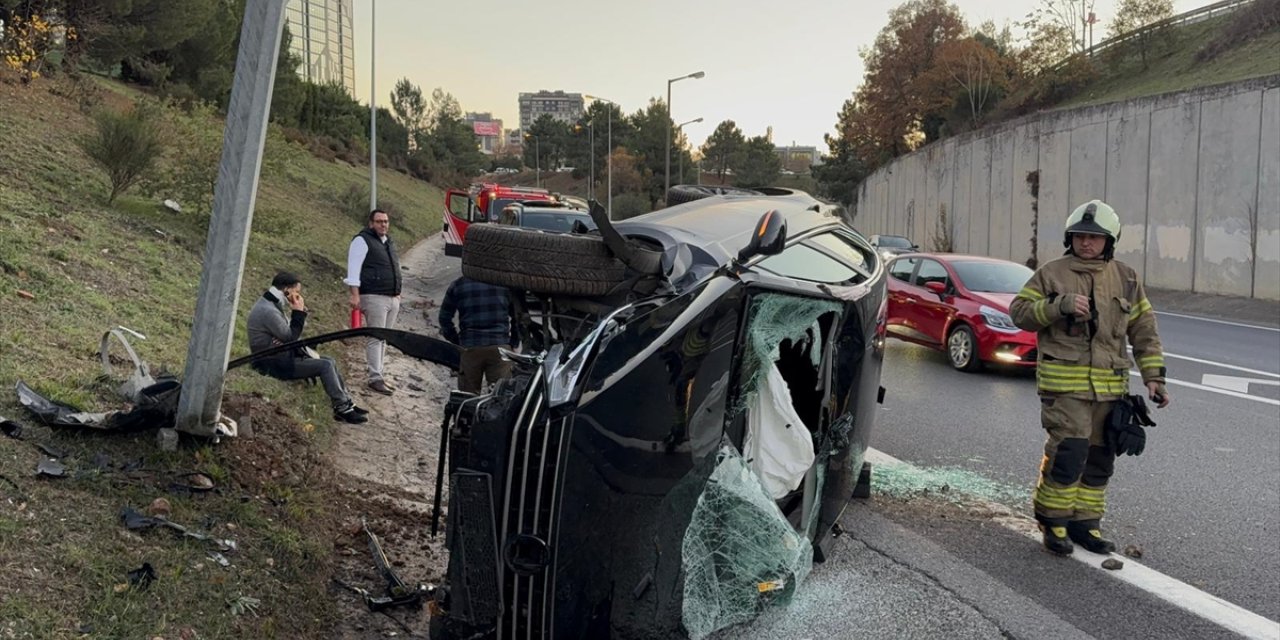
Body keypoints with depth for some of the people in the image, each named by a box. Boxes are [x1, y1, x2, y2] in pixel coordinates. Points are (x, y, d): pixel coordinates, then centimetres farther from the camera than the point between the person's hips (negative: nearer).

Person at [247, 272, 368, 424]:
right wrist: (299, 313, -12)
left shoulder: (270, 305, 11)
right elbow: (290, 337, -18)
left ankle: (347, 404, 7)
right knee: (325, 365, -16)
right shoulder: (268, 311, -22)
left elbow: (288, 334, 11)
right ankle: (343, 409, -10)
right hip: (274, 364, -11)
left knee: (330, 362, 7)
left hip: (281, 357, 11)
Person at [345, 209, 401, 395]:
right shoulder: (362, 240, -5)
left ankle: (378, 374, 17)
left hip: (392, 298, 8)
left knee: (384, 339, 11)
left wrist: (397, 295, 23)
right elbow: (353, 268, -12)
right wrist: (355, 295, -19)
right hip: (374, 298, -8)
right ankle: (375, 378, -9)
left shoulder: (389, 243, 20)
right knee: (375, 339, -10)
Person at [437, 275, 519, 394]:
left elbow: (445, 318, 9)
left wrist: (457, 341, 15)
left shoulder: (457, 286, 5)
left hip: (470, 348, 0)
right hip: (500, 347, 0)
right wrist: (513, 343, 16)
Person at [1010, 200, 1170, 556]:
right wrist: (1059, 305, -18)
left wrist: (1153, 376, 6)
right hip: (1063, 383, -4)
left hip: (1110, 386, 5)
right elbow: (1019, 312, -3)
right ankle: (1053, 520, 6)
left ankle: (1085, 522, 23)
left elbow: (1144, 330, 13)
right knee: (1069, 453, -11)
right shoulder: (1051, 274, 1)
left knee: (1099, 459, 10)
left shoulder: (1126, 279, 11)